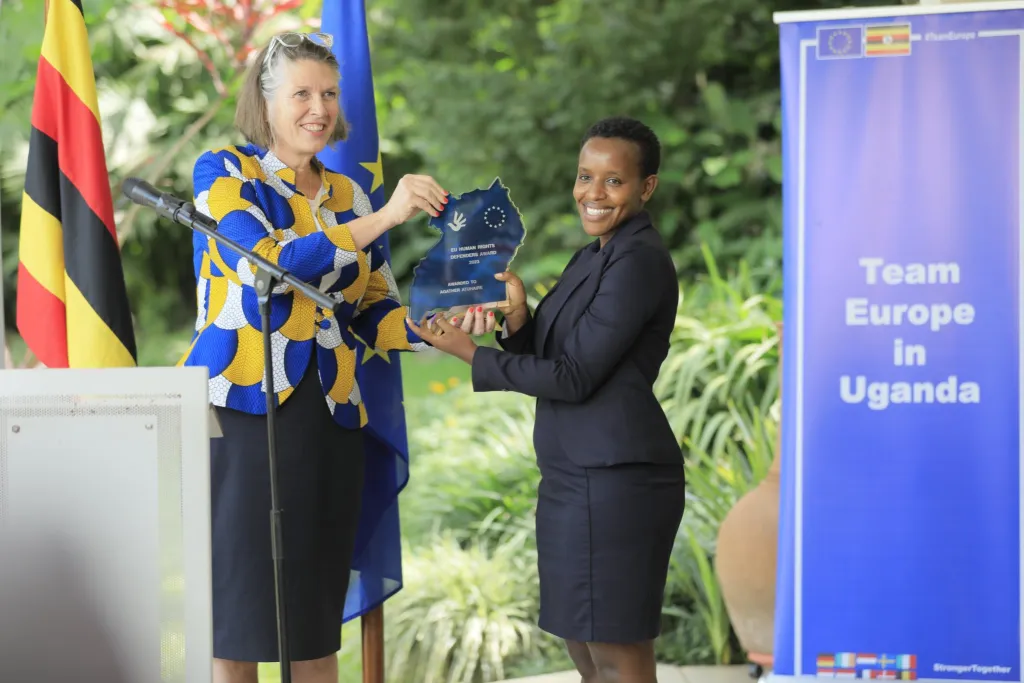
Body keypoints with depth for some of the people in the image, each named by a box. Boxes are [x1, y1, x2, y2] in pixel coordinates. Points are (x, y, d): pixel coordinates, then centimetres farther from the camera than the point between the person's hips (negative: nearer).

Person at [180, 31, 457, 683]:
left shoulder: (347, 195, 16)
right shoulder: (224, 173, 0)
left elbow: (376, 311, 14)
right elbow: (267, 267, -16)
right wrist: (381, 219, -17)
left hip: (330, 414, 5)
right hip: (243, 408, -5)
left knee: (317, 611, 6)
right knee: (236, 611, -4)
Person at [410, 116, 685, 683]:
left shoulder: (639, 262, -14)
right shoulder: (592, 258, 17)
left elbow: (573, 377, -17)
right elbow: (546, 359, 16)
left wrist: (470, 353, -10)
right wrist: (517, 320, -4)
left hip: (614, 480, -10)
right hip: (577, 476, 10)